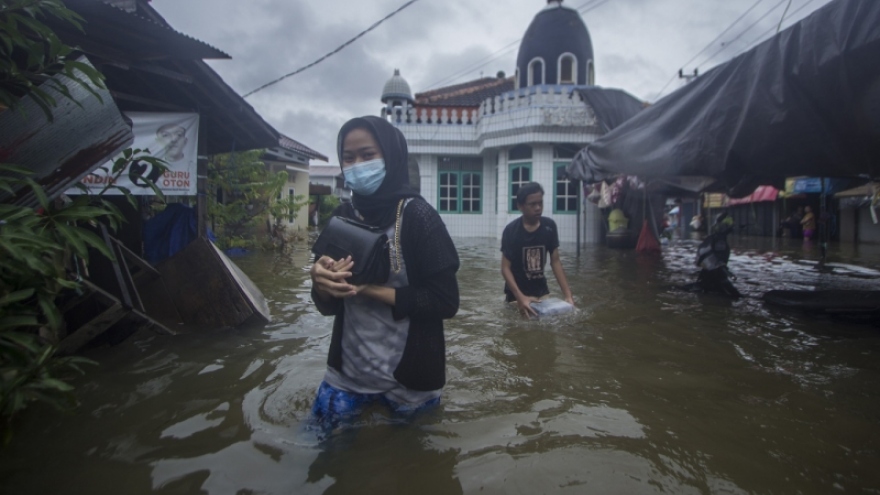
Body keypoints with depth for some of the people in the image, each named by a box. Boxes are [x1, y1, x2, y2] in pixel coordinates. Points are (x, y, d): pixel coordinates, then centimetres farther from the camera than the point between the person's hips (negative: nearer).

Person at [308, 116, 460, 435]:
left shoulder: (416, 215, -16)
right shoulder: (341, 217, 0)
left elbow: (446, 302, -18)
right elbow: (329, 306, 4)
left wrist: (371, 289, -23)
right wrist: (322, 284, -19)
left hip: (407, 376, -4)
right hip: (348, 371, 5)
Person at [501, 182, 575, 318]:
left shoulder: (550, 226, -8)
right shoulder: (511, 230, -18)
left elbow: (555, 262, -3)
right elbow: (505, 268, -18)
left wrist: (567, 294, -14)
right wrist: (520, 297, -32)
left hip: (541, 289, 3)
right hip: (517, 291, -3)